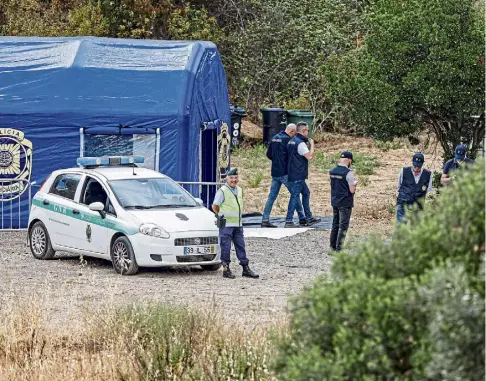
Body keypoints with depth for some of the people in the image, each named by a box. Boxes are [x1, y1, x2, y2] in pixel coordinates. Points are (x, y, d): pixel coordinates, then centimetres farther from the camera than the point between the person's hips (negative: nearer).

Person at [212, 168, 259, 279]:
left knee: (241, 246, 8)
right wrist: (222, 216, 3)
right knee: (226, 247, -1)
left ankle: (246, 269, 11)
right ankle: (226, 269, 6)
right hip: (226, 224, -6)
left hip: (238, 224, 6)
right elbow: (215, 206, -6)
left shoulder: (239, 190, 11)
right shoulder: (222, 191, -10)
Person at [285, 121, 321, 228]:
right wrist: (312, 144, -7)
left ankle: (309, 218, 23)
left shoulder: (292, 141, 14)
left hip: (293, 174, 10)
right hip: (298, 175, -10)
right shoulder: (300, 143, -17)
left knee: (306, 193, 18)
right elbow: (309, 156, -21)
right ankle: (289, 221, -8)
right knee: (295, 196, -8)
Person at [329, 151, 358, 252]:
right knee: (343, 227, -1)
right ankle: (338, 249, -2)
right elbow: (352, 190, -17)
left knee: (335, 225, 15)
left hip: (334, 201, 7)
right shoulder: (348, 173, -17)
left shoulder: (332, 171, 3)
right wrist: (355, 183, 2)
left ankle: (332, 247, 18)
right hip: (345, 203, -7)